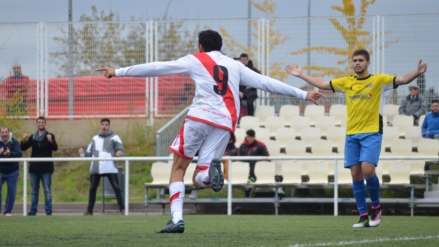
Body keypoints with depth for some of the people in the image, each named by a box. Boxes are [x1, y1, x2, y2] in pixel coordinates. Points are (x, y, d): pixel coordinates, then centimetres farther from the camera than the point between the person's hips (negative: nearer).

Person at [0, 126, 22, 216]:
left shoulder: (15, 142, -8)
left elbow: (19, 154, -21)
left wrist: (10, 153, -43)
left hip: (12, 171, 0)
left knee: (12, 191, -1)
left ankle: (8, 211, 9)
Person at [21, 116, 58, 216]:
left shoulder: (50, 136, 2)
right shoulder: (33, 137, 11)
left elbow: (55, 148, -12)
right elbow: (23, 148, 5)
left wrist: (51, 141, -33)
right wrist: (24, 141, -16)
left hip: (46, 168, -3)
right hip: (34, 167, 3)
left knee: (47, 191, -5)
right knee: (34, 191, 7)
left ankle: (48, 210, -4)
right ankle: (33, 210, 11)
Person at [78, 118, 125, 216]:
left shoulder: (114, 137, 7)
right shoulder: (95, 139, 19)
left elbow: (121, 150, 1)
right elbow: (89, 153, 21)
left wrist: (119, 153, -22)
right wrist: (82, 153, 0)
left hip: (110, 167, -4)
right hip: (96, 168, 4)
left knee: (116, 187, -8)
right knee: (92, 188, 6)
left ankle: (122, 209, -5)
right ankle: (89, 211, 13)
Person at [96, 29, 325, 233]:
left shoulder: (195, 61, 14)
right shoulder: (235, 66, 23)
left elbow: (156, 68, 14)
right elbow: (267, 83, 22)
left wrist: (120, 72, 20)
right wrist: (302, 95, 27)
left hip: (199, 117, -3)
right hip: (225, 124, 3)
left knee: (178, 168, 12)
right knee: (198, 181, 7)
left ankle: (177, 218, -5)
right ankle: (211, 171, -30)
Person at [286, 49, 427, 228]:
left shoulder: (378, 80, -1)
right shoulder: (346, 82, 11)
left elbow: (402, 80, -11)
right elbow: (322, 84, 18)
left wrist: (417, 72, -29)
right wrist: (301, 75, 16)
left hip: (371, 134, -4)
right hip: (352, 135, 4)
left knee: (368, 170, -18)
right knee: (356, 174, 0)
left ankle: (376, 207, 6)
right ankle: (363, 216, 6)